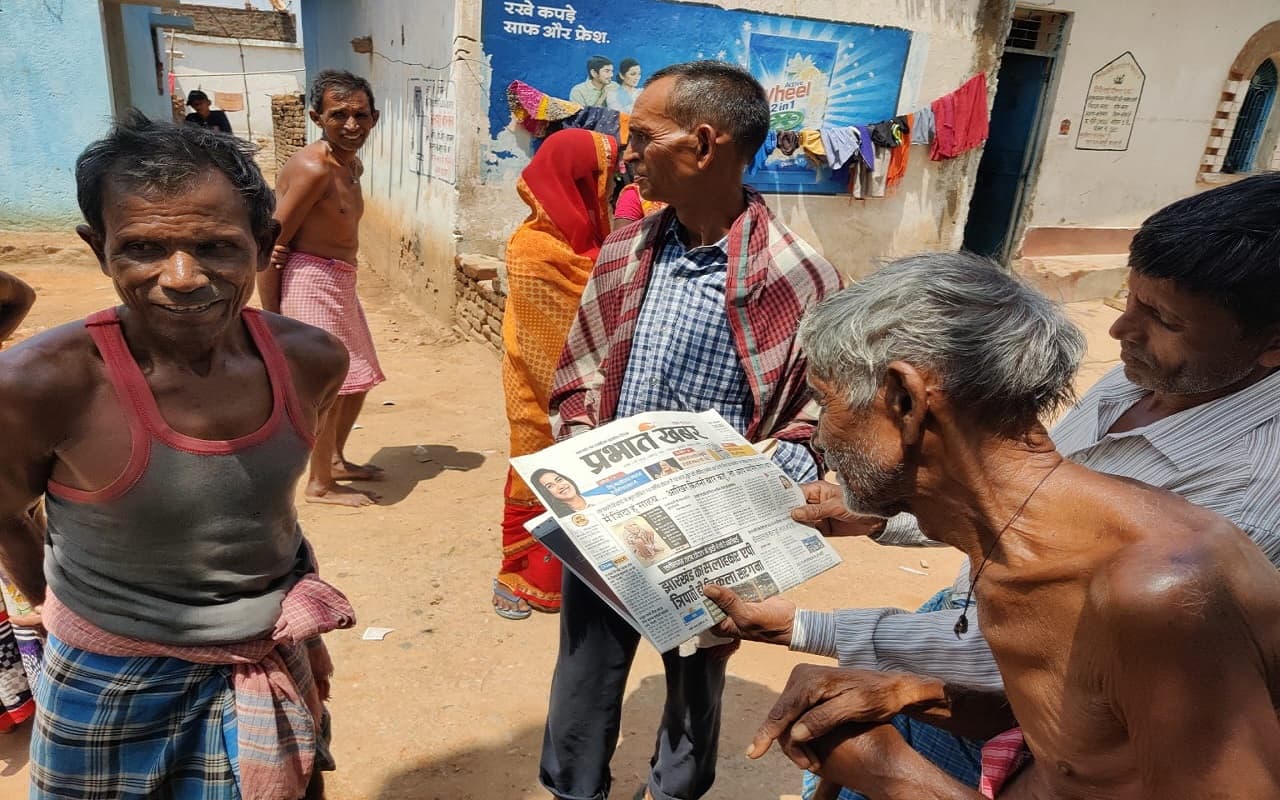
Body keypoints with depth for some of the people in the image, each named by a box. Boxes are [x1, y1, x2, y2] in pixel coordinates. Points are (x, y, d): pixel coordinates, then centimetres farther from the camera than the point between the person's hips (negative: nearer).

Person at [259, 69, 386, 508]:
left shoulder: (352, 166, 10)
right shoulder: (312, 168, -19)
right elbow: (268, 243, -18)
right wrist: (270, 317, -18)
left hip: (340, 282, 10)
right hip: (311, 281, -10)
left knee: (359, 377, 19)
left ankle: (335, 460, 37)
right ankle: (320, 484, 12)